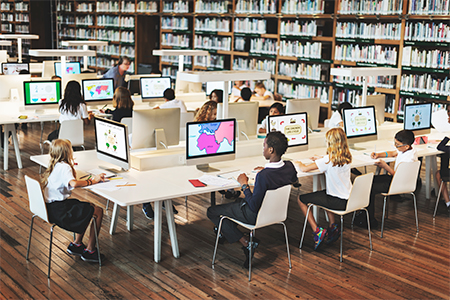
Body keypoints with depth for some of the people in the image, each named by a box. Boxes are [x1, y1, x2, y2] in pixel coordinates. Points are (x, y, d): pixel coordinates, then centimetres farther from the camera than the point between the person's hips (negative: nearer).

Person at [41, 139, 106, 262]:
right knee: (98, 212, -7)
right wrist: (92, 181, -25)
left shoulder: (55, 166, 12)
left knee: (90, 206, 24)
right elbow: (73, 183, -36)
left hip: (52, 206, 10)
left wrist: (70, 168, 30)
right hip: (58, 210, -10)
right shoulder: (64, 167, -17)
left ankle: (76, 244, 25)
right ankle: (89, 250, 1)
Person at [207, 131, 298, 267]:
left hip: (257, 215, -8)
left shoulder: (263, 175, -35)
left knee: (212, 211, 4)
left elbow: (254, 206, -26)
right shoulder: (290, 167, -13)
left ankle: (246, 243, -1)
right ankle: (225, 231, 42)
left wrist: (244, 185, -16)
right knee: (238, 200, 33)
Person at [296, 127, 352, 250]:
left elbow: (304, 169, -16)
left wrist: (299, 163, 5)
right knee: (324, 193, 37)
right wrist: (321, 159, 26)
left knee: (301, 199, 3)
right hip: (347, 198, 8)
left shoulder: (329, 160, -20)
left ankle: (317, 231, 0)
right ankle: (333, 226, 28)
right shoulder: (347, 157, 1)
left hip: (339, 202, -8)